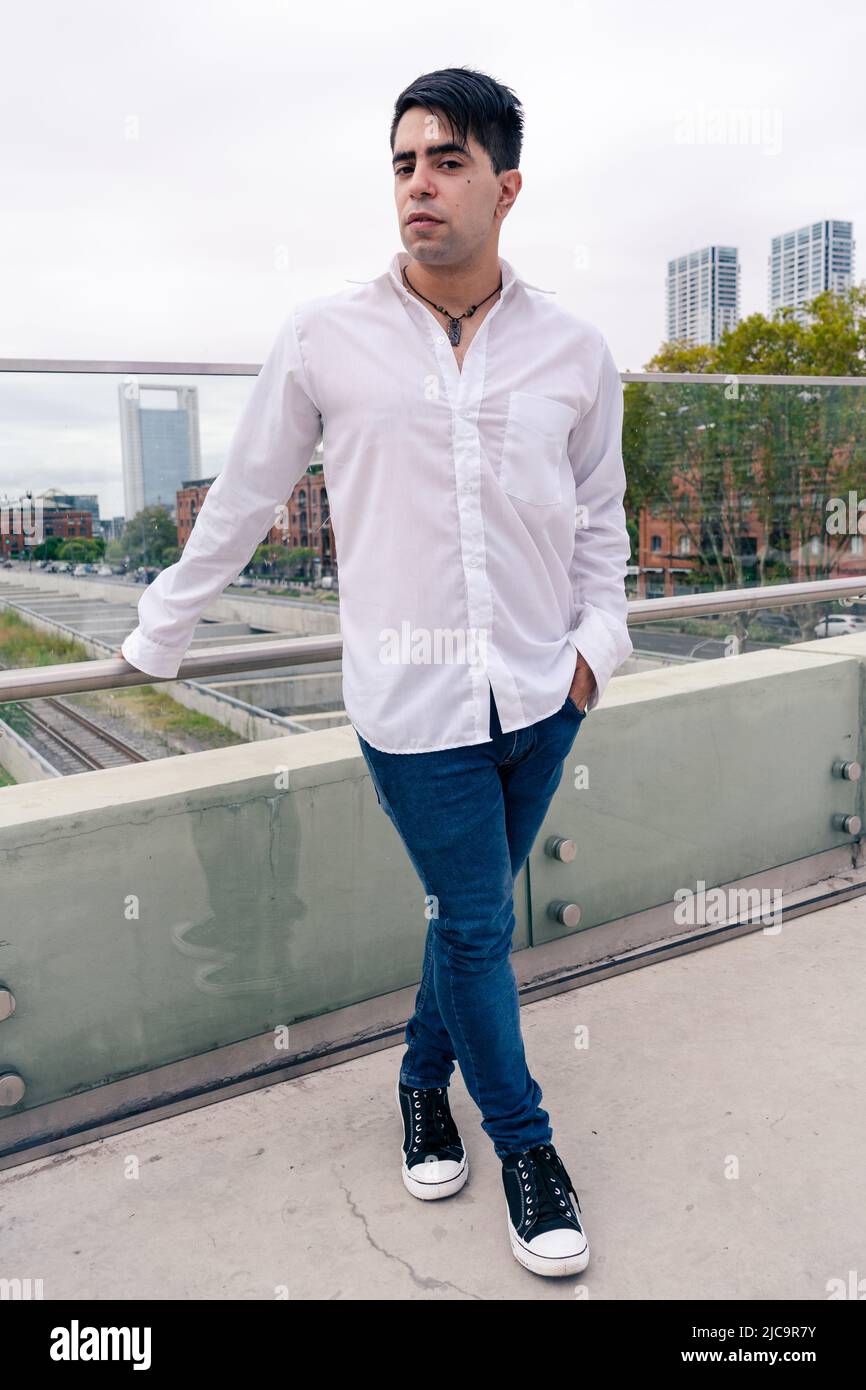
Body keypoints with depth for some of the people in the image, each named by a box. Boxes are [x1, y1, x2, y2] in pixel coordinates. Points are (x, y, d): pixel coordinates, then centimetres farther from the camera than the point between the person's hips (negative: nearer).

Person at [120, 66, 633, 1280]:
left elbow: (600, 516, 14)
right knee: (476, 924, 5)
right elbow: (241, 503, 5)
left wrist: (600, 638, 2)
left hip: (541, 691, 3)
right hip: (412, 700, -3)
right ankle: (523, 1142, 29)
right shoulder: (324, 339, -3)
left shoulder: (574, 352, 3)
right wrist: (156, 636, 11)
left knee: (473, 913, 15)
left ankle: (424, 1079, 43)